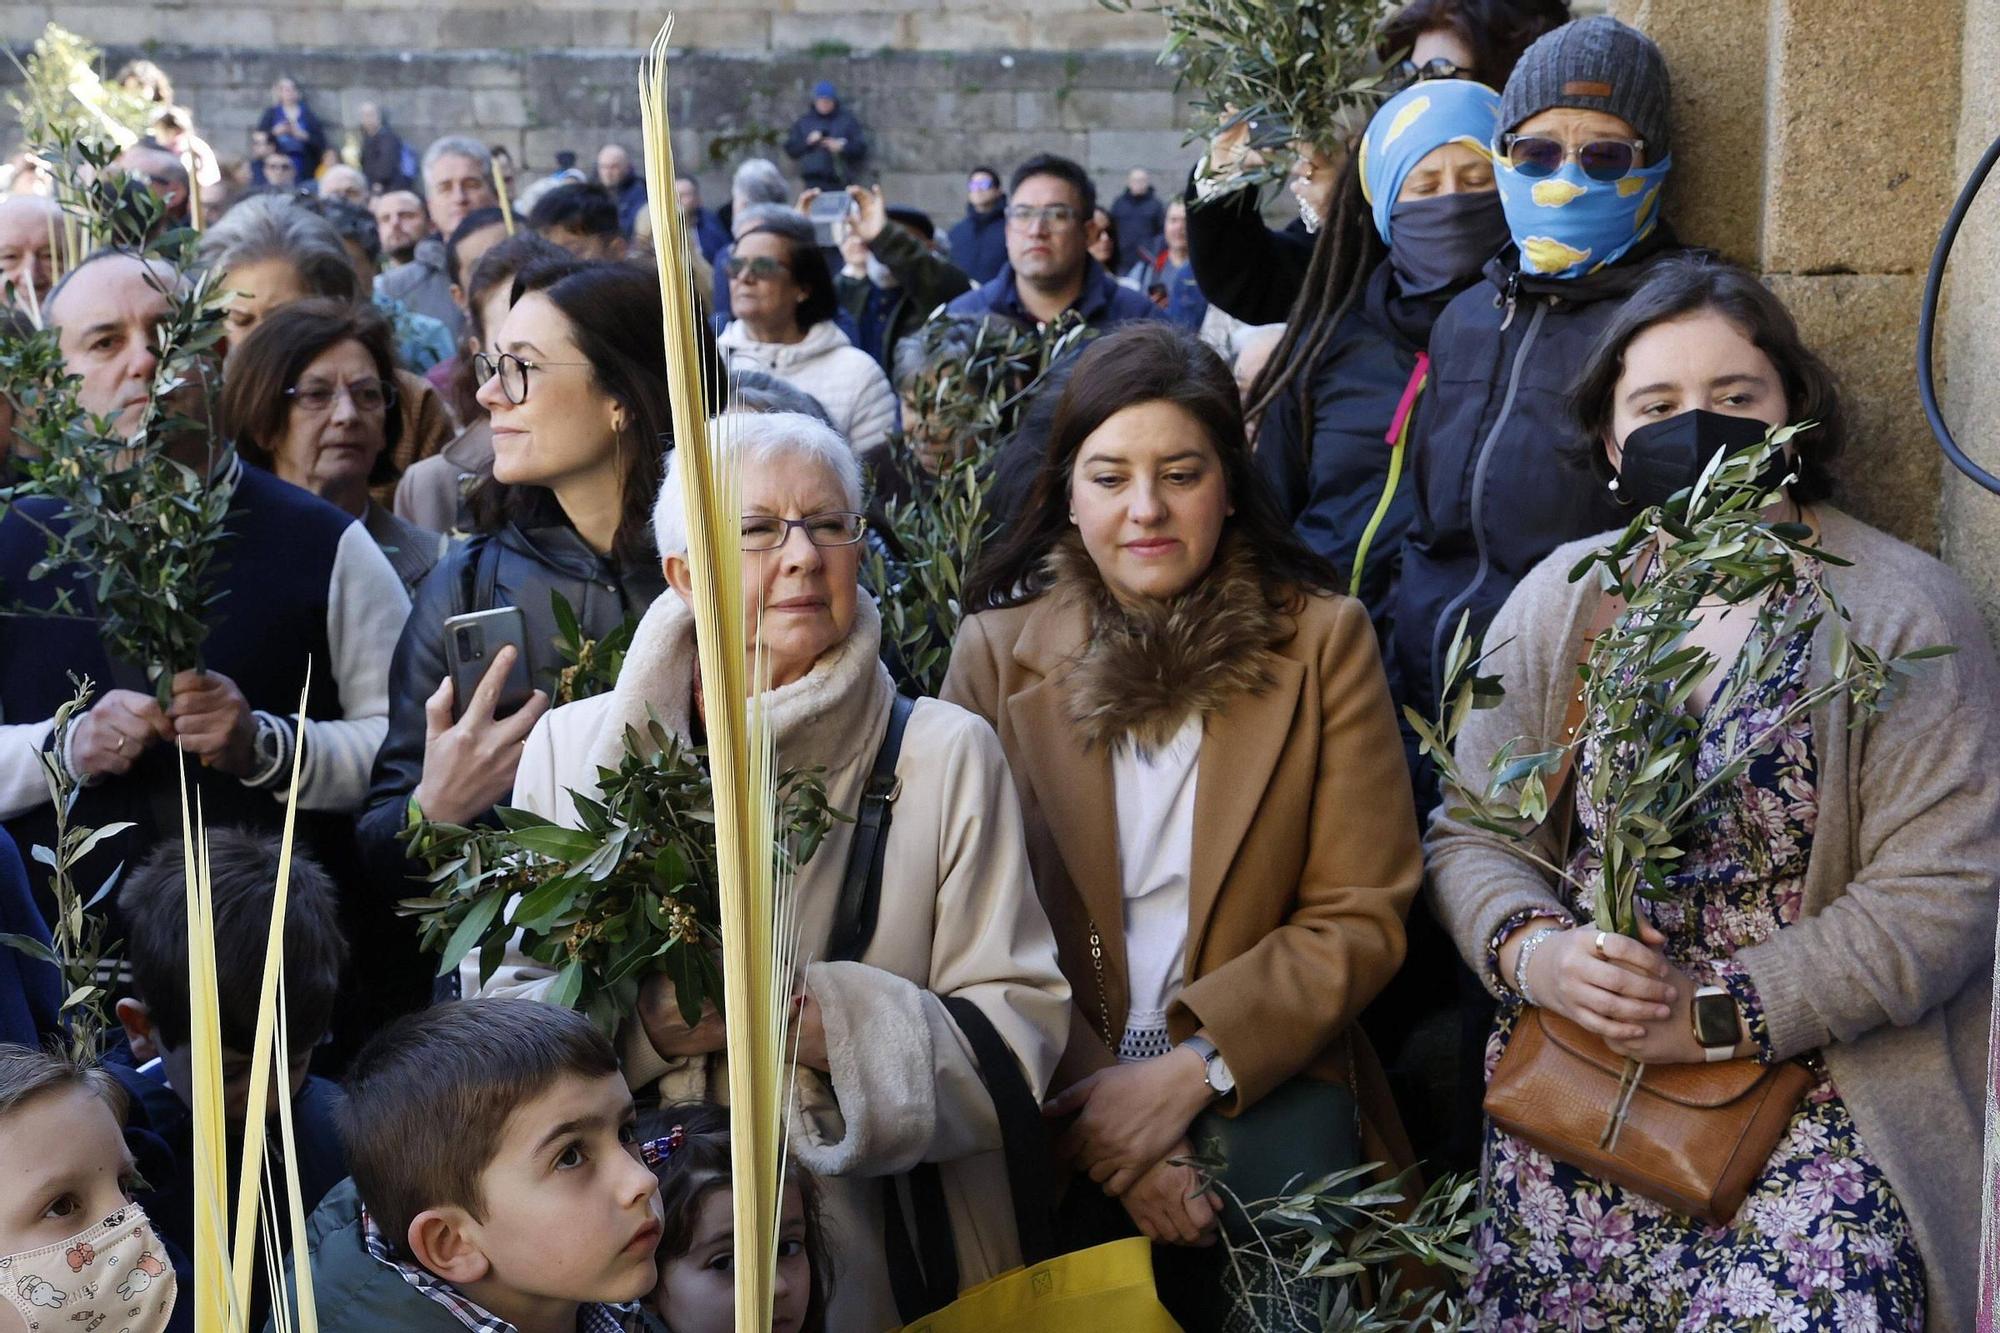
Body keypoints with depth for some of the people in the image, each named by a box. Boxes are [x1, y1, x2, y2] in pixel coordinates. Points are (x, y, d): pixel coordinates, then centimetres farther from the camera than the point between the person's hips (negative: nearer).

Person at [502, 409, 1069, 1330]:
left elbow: (1018, 1032, -7)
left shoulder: (947, 757, -3)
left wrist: (818, 1021, -20)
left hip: (875, 1255, -1)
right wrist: (646, 1022, -16)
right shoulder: (572, 747, 2)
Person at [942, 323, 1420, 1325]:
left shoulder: (1321, 639, 3)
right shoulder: (994, 650, 4)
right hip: (1053, 1084, 0)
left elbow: (1362, 917, -1)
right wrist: (1086, 1097, -16)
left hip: (1259, 1072, 1)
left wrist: (1193, 1071, -14)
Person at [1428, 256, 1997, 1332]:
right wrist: (1534, 951, -12)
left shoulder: (1902, 610, -1)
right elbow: (1470, 838, 9)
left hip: (1820, 1073, -2)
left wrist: (1722, 1010, -15)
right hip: (1573, 1077, 3)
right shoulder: (1557, 600, 10)